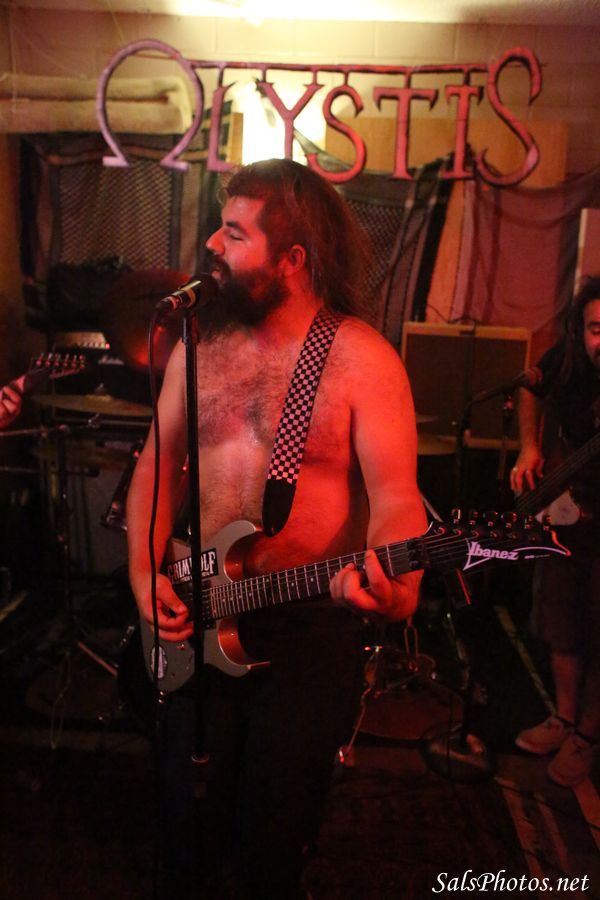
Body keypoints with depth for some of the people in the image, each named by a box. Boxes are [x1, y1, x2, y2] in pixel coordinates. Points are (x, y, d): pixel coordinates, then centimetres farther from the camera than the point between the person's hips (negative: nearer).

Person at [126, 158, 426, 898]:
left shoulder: (362, 359, -12)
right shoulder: (200, 344, 4)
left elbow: (396, 496, -15)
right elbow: (158, 462, 9)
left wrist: (391, 579, -35)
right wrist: (146, 572, -3)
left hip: (311, 624, -4)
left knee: (274, 838, 13)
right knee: (190, 822, 17)